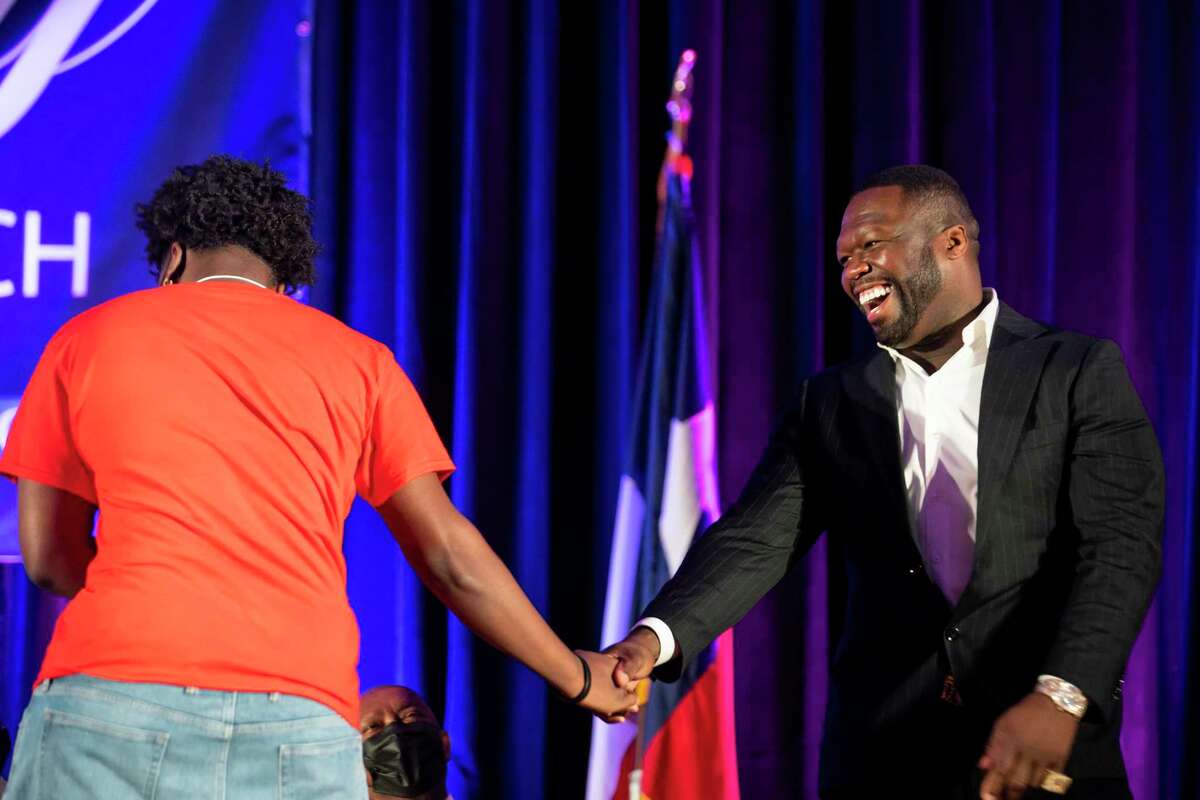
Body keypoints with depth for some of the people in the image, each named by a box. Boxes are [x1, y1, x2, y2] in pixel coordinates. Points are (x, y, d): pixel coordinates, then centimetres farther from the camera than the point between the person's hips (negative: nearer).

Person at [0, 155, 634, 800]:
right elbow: (450, 558, 17)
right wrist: (576, 677, 29)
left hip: (111, 696, -1)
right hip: (300, 721, 1)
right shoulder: (356, 360, 17)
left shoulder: (85, 340, 17)